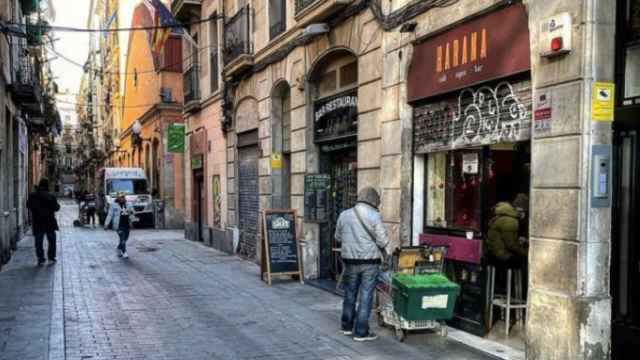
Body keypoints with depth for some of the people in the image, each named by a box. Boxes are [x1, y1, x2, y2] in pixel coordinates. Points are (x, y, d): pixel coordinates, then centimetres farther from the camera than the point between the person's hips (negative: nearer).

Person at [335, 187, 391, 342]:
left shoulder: (344, 215, 0)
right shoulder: (375, 215, -11)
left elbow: (338, 237, 11)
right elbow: (382, 240, -11)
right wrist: (387, 252, 10)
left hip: (350, 261, 4)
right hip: (370, 261, -4)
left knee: (350, 294, 17)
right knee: (366, 297, 4)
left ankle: (347, 326, 30)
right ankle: (361, 332, 9)